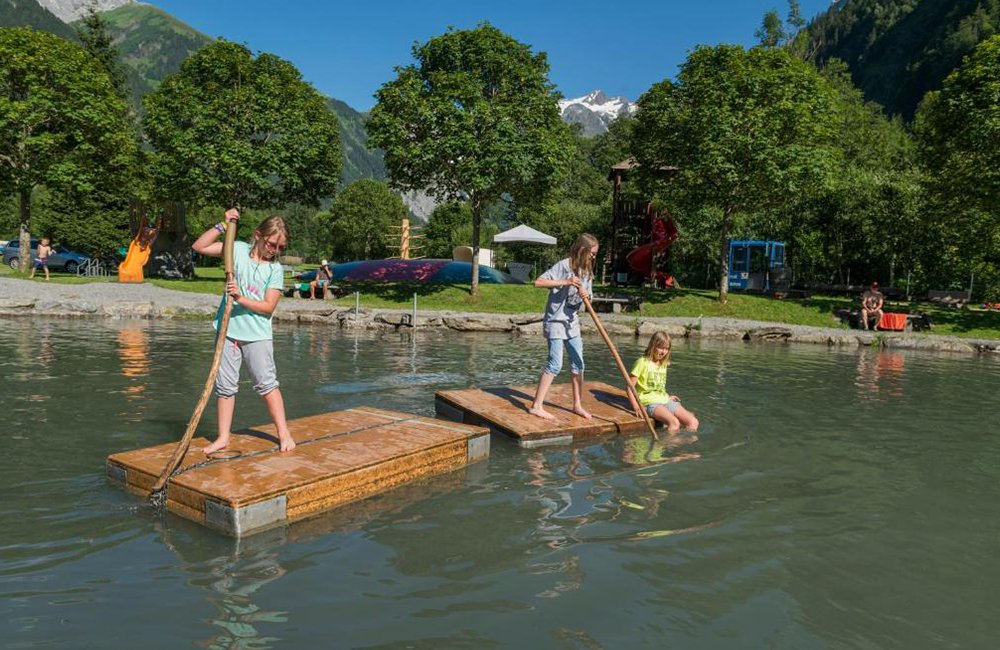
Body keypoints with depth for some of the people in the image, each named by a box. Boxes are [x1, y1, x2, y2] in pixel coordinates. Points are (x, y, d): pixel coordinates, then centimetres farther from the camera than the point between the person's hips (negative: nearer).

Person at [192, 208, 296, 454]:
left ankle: (284, 433, 9)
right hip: (228, 330, 2)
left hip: (257, 334, -1)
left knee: (267, 383, 0)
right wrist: (222, 225, -6)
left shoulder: (275, 269, -2)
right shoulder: (238, 250, 1)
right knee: (225, 386, 7)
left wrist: (241, 298, -19)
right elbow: (199, 247, -1)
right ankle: (223, 437, 17)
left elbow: (269, 307, -8)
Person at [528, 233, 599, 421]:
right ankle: (536, 406, -6)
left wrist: (585, 294, -12)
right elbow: (538, 282, -21)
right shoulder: (564, 266, -13)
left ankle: (577, 405, 22)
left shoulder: (586, 271, 10)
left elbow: (587, 298, 12)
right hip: (556, 320, -8)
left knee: (578, 364, 9)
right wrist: (565, 282, -25)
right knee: (555, 364, -12)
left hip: (572, 321, 8)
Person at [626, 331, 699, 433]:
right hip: (650, 402, -7)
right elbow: (630, 385, -8)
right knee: (674, 423, -32)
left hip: (665, 400, 7)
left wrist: (668, 397, 12)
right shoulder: (642, 362, -3)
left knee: (693, 422, -12)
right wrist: (636, 406, -18)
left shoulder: (663, 364, 19)